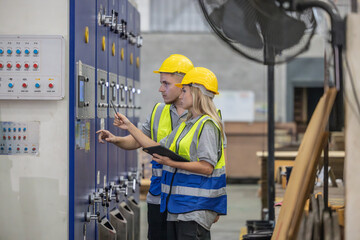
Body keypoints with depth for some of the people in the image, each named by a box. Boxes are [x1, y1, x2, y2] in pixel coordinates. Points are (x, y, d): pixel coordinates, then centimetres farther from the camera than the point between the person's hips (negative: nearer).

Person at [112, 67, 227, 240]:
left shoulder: (207, 125, -11)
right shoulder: (186, 125, 19)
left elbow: (207, 167, -18)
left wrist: (171, 162, -19)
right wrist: (130, 127, 21)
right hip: (178, 206, 9)